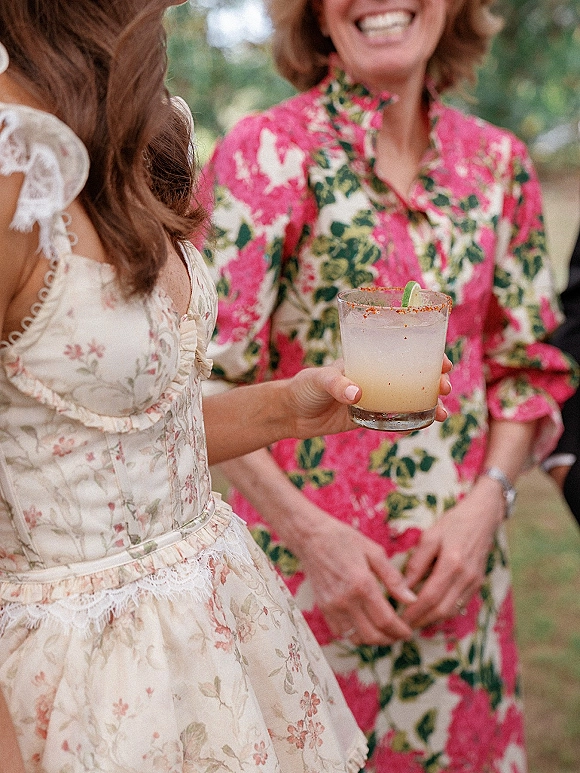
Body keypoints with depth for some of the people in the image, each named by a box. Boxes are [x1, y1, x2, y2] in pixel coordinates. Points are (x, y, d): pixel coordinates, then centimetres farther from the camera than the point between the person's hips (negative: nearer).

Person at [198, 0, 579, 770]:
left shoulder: (498, 162, 3)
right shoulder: (266, 155, -10)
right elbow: (203, 379, -10)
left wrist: (485, 505, -6)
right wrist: (311, 533, -16)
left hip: (456, 561, 4)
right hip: (301, 557, -4)